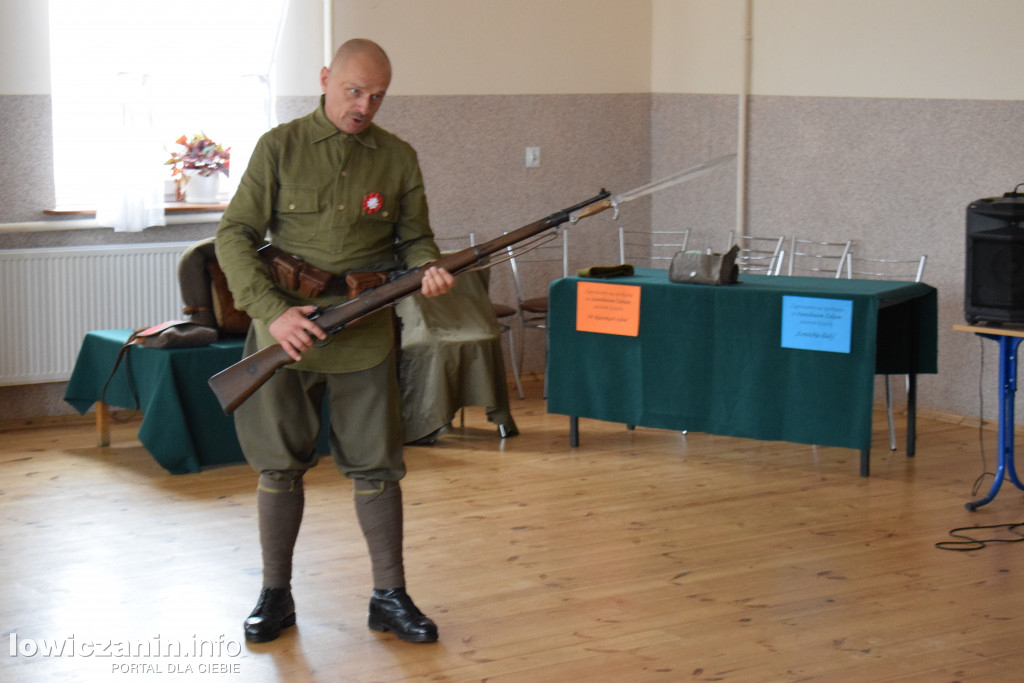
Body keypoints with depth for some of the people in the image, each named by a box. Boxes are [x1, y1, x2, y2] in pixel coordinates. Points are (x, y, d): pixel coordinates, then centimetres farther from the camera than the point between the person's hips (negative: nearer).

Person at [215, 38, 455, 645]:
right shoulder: (280, 147, -1)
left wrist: (429, 269, -13)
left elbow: (414, 237, 12)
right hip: (284, 332, -1)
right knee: (280, 467, 7)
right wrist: (272, 311, -16)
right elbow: (235, 235, -4)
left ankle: (390, 597, 14)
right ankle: (276, 595, 19)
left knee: (377, 468, 4)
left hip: (365, 338, 1)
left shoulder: (399, 158, 5)